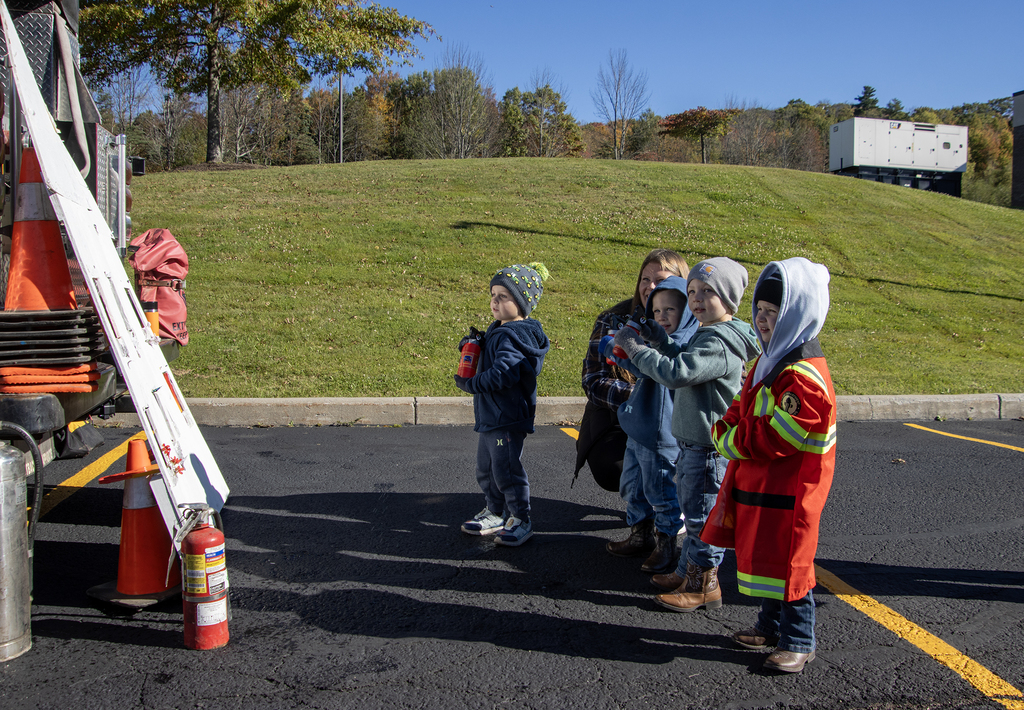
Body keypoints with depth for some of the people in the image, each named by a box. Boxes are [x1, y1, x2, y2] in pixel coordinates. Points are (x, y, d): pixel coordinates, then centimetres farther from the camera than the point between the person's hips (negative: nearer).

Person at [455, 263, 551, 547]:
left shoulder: (513, 336, -20)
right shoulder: (498, 330, 12)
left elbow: (502, 374, -31)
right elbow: (487, 362, 23)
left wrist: (469, 384, -21)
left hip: (508, 419, -10)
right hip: (491, 416, 11)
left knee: (506, 469, -2)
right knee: (486, 468, 19)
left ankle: (521, 520, 13)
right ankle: (495, 513, 35)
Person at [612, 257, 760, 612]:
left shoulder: (718, 344, -24)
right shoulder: (708, 334, 10)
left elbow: (675, 372, -32)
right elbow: (684, 360, 23)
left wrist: (633, 346, -22)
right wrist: (656, 338, 8)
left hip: (708, 447, -11)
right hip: (693, 441, 11)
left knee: (701, 515, 2)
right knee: (692, 510, 21)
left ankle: (704, 586, 15)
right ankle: (687, 572, 35)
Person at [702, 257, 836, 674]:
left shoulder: (803, 375, -22)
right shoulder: (771, 359, 10)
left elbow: (776, 436, -25)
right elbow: (743, 407, 17)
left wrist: (735, 442, -13)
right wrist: (726, 432, -2)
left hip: (789, 489, -10)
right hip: (758, 480, 10)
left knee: (788, 560, 1)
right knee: (765, 555, 20)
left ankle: (799, 642, 17)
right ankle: (771, 625, 36)